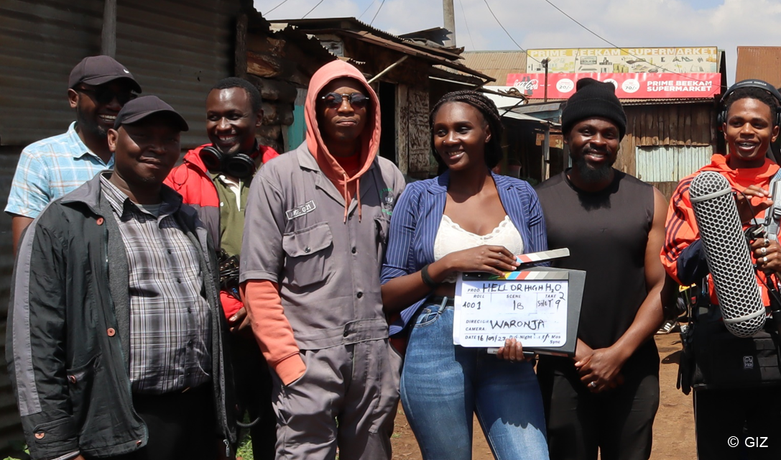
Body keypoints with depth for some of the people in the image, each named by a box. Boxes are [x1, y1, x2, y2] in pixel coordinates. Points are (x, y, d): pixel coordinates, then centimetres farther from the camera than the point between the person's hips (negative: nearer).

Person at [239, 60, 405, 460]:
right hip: (308, 357, -4)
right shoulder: (279, 176, -2)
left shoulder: (388, 177, 10)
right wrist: (288, 363, -10)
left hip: (377, 356, 4)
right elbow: (258, 283, -5)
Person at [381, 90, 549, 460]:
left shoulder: (521, 196, 7)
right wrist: (449, 264, -14)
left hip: (506, 354, 1)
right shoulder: (418, 197, 2)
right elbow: (387, 294, 1)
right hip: (436, 351, -1)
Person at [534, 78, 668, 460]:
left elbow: (660, 288, 0)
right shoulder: (538, 201, 0)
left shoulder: (648, 201, 4)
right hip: (562, 371, -1)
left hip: (634, 369, 1)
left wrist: (618, 353, -11)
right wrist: (580, 352, -11)